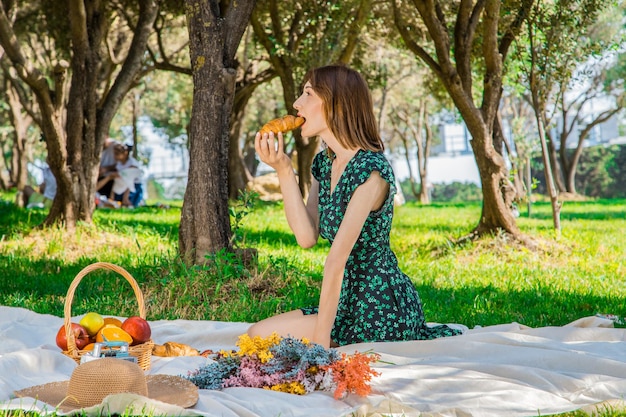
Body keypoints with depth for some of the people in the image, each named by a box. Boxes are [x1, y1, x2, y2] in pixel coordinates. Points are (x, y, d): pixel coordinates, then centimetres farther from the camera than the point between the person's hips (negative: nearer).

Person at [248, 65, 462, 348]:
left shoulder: (370, 170, -20)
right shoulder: (324, 164, 7)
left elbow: (338, 258, -24)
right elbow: (307, 237, -2)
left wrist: (321, 340, -25)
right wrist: (283, 170, -8)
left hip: (383, 308, -9)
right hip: (350, 301, 9)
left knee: (263, 338, -11)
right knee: (257, 335, 4)